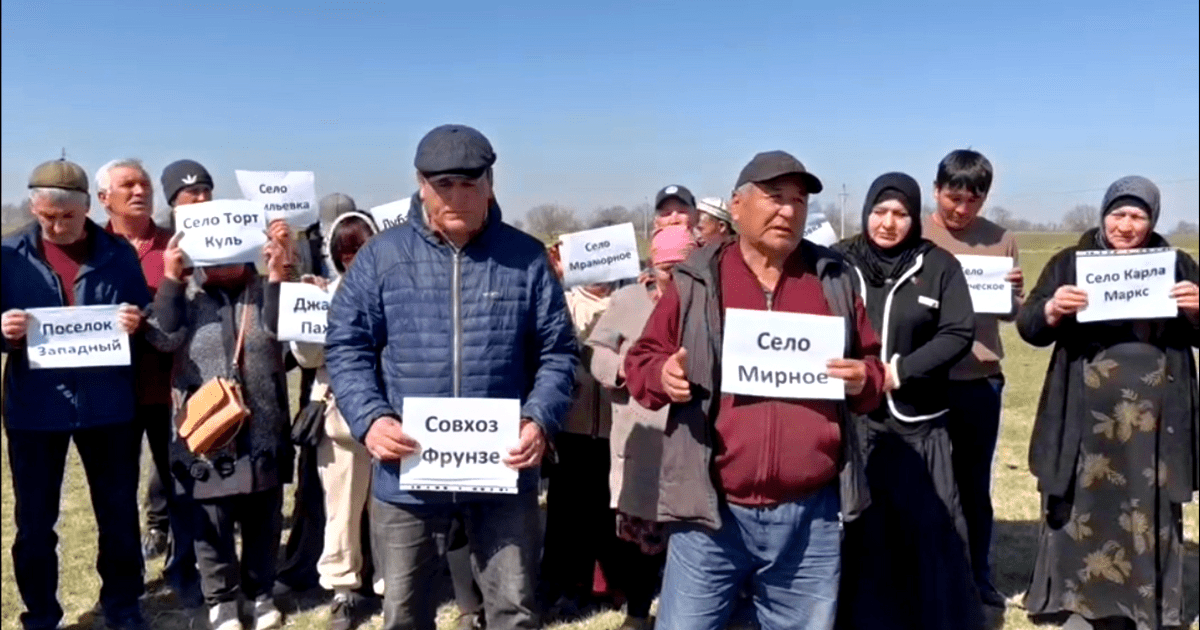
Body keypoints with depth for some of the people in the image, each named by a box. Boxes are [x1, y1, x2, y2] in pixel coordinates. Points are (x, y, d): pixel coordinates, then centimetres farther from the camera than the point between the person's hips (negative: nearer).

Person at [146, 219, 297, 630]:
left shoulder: (264, 289, 7)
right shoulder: (185, 292, 5)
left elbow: (281, 331, -12)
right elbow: (163, 337, -11)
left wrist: (277, 274, -18)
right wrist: (170, 277, -15)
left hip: (262, 425, 1)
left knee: (263, 515, 11)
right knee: (212, 517, 6)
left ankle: (260, 591, 28)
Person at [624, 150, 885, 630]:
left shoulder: (833, 281, 9)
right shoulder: (696, 282, 2)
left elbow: (873, 363, 15)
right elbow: (641, 360, 7)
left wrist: (864, 380, -7)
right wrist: (662, 376, -15)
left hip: (811, 515, 2)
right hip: (713, 511, -2)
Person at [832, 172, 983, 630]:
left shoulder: (939, 266, 0)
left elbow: (958, 334, -4)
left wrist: (899, 372, -13)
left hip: (916, 423, 0)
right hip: (851, 419, 0)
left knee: (930, 527, 6)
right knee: (857, 528, 7)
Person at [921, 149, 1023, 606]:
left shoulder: (1001, 241, 5)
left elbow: (1012, 312, 9)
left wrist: (1013, 290, -12)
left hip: (983, 379, 2)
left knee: (975, 483, 13)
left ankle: (978, 577, 28)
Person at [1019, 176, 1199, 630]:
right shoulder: (1069, 263, 4)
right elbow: (1029, 327, -2)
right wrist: (1052, 310, -24)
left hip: (1153, 420, 1)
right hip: (1086, 419, -1)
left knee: (1149, 520, 5)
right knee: (1085, 516, 4)